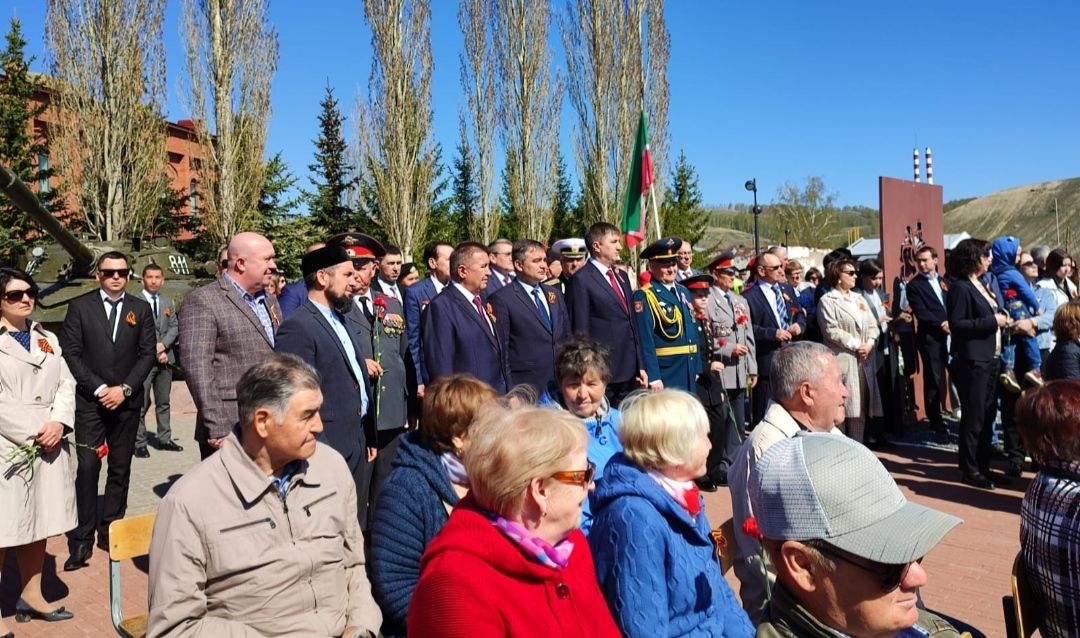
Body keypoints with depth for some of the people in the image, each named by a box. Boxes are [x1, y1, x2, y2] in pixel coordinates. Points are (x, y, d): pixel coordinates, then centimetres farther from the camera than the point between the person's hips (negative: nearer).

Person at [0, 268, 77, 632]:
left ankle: (31, 596, 26)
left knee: (39, 524, 14)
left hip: (48, 446, 6)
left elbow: (66, 384, 9)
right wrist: (33, 432, -15)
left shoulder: (48, 340, 16)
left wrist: (59, 423, -7)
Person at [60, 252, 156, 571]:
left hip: (127, 401, 2)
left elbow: (148, 353, 3)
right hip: (90, 401, -2)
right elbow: (71, 353, -2)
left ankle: (110, 530, 18)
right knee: (88, 468, -6)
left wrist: (124, 388, -8)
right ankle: (83, 538, 2)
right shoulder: (80, 306, 2)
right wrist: (98, 389, -11)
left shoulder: (141, 308, 7)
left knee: (120, 469, 7)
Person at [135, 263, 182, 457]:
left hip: (165, 358, 6)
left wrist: (163, 344, -8)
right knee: (141, 403, -4)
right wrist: (154, 352, -11)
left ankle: (164, 439, 20)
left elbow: (174, 327, 10)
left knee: (163, 402, 12)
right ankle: (139, 443, 3)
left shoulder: (168, 302, 13)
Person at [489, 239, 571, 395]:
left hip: (561, 383, 6)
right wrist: (509, 390, -11)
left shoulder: (555, 294, 14)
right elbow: (501, 349, -9)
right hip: (526, 387, -6)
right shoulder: (501, 299, -8)